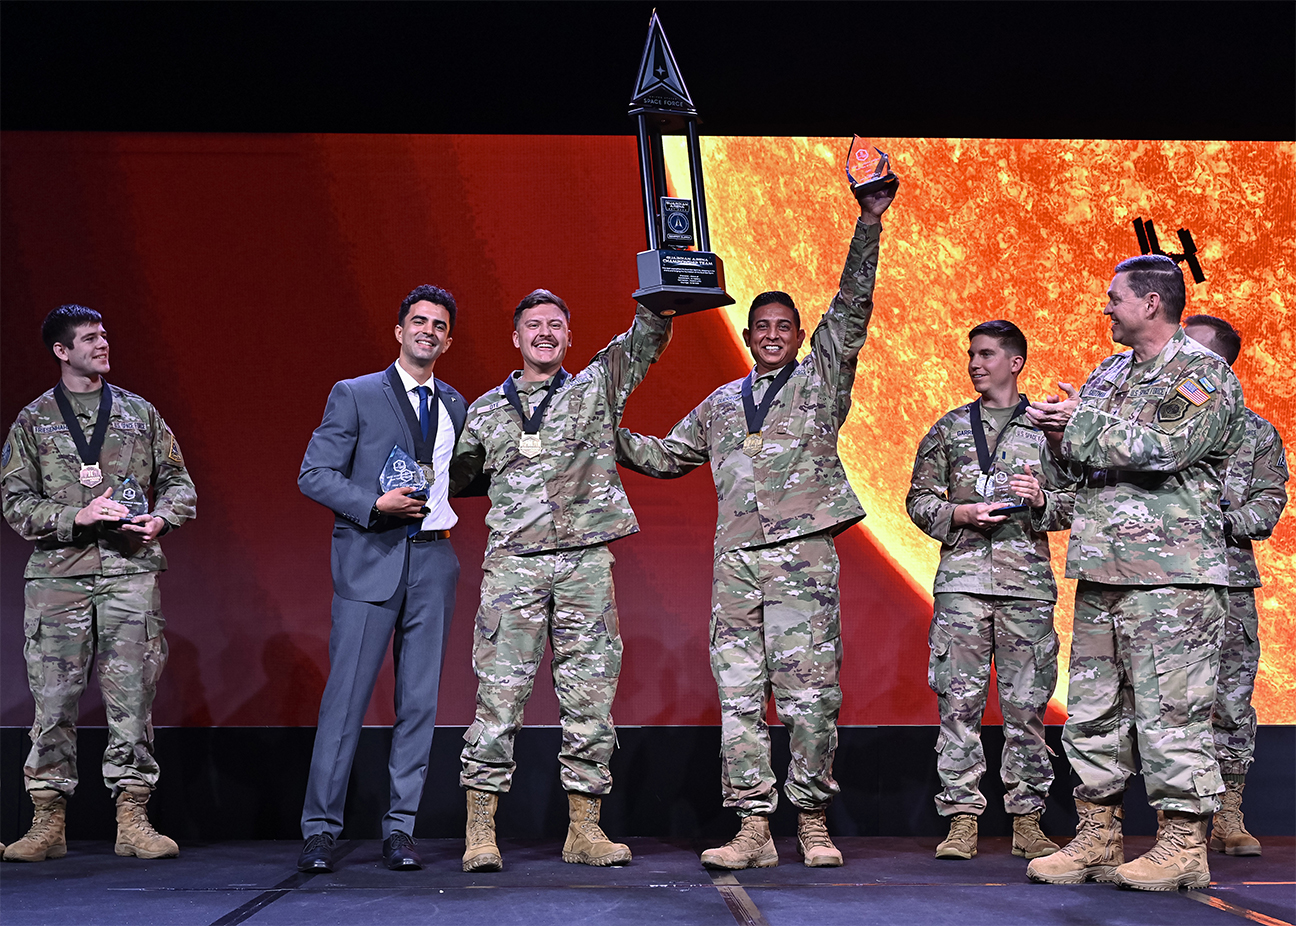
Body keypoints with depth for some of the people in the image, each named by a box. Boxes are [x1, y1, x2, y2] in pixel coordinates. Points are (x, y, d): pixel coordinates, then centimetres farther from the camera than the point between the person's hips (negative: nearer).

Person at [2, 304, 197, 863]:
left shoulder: (140, 413, 14)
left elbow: (178, 481, 15)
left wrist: (161, 518, -6)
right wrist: (77, 515, -11)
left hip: (131, 571, 1)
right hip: (58, 573, -1)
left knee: (132, 696, -2)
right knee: (53, 699, -1)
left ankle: (132, 821, 5)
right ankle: (48, 824, 9)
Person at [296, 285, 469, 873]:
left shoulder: (455, 405, 17)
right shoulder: (354, 395, 3)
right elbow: (314, 474, -3)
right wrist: (376, 504, -14)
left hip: (433, 563, 4)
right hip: (369, 561, -4)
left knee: (419, 701, 3)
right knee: (346, 696, -5)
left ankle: (400, 830, 10)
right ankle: (320, 829, 3)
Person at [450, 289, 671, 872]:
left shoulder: (597, 387, 13)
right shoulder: (486, 410, 16)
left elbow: (649, 333, 4)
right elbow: (457, 474, 28)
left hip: (586, 561, 0)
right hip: (513, 563, 0)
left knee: (590, 696, 1)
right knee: (500, 693, -5)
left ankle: (584, 831, 9)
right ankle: (480, 833, 2)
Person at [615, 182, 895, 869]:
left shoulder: (821, 380, 12)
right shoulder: (720, 404, 23)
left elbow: (852, 306, 1)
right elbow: (666, 457, 31)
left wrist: (869, 222, -8)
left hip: (803, 556, -4)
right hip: (735, 561, 4)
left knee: (809, 696, -5)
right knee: (739, 696, 0)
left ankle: (813, 824, 6)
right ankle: (753, 829, 3)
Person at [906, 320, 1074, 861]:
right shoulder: (949, 428, 14)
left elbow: (1076, 502, 10)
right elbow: (919, 500, 12)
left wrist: (1042, 500, -10)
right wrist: (961, 515, -5)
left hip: (1028, 579, -1)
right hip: (962, 578, 1)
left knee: (1026, 704, 1)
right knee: (959, 700, -3)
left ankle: (1027, 820, 8)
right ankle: (962, 819, 2)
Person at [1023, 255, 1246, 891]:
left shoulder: (1204, 375, -5)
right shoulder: (1109, 372, 20)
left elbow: (1162, 447, -20)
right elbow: (1081, 452, 24)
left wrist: (1080, 423, -12)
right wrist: (1059, 433, 1)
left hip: (1171, 574, -8)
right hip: (1101, 571, 8)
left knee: (1169, 708, -6)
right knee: (1093, 707, 9)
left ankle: (1184, 844, 3)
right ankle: (1097, 838, 18)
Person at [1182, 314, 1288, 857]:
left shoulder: (1256, 432, 11)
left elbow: (1269, 506, 5)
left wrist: (1221, 521, -13)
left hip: (1228, 581, 0)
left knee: (1232, 701, 0)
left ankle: (1229, 818, 8)